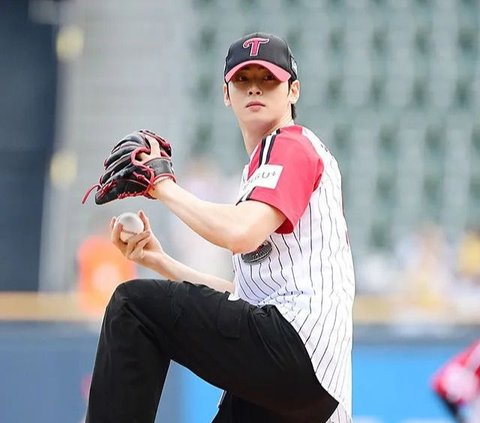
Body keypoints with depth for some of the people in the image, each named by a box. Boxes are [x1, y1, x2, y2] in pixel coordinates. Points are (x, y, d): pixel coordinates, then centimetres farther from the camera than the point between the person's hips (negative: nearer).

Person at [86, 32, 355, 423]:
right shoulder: (260, 169, 28)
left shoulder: (292, 145, 0)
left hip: (297, 345, -10)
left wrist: (163, 186, -7)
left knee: (134, 303, -10)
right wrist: (161, 261, 15)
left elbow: (241, 234, -19)